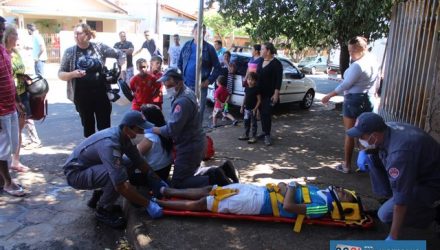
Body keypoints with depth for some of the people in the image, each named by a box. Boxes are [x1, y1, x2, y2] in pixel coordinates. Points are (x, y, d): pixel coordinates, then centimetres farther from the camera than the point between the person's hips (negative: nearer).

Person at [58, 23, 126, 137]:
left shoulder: (99, 47, -2)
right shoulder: (70, 52, -1)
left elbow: (120, 54, 6)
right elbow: (60, 74, 2)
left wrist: (123, 70, -8)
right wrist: (72, 74, -18)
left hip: (101, 93, -1)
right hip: (82, 96, 1)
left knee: (105, 126, 6)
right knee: (88, 126, 12)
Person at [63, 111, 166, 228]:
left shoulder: (124, 136, -10)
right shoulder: (110, 144, -36)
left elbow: (138, 161, 6)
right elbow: (121, 186, -39)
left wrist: (156, 180, 0)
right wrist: (148, 204, -32)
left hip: (90, 168, 9)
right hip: (75, 173, -9)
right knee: (119, 176, -30)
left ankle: (98, 197, 12)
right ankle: (103, 211, -5)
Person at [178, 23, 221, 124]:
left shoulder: (209, 48, -4)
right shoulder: (186, 45, 6)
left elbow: (217, 67, -1)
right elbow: (180, 63, 15)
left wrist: (208, 81, -10)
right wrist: (181, 77, 6)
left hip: (200, 87, -3)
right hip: (185, 85, 3)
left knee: (198, 112, 4)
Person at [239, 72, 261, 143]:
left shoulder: (256, 89, -14)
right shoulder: (246, 88, 5)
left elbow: (259, 100, -13)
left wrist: (255, 109, -18)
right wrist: (242, 106, 11)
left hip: (253, 109, -6)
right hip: (246, 109, 6)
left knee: (253, 123, 3)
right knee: (246, 123, 15)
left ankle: (254, 137, 11)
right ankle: (246, 135, 28)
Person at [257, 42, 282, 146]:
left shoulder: (276, 63, -8)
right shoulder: (261, 62, 12)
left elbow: (279, 79, -12)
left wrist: (276, 94, -18)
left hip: (270, 94, -6)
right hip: (260, 93, 6)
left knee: (266, 114, -9)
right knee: (262, 113, 9)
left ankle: (267, 135, -4)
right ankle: (264, 132, 21)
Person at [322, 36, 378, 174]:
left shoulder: (357, 65, -19)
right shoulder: (373, 63, 9)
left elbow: (346, 85, -16)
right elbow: (374, 83, 15)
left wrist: (329, 96, -8)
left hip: (354, 99, -8)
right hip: (367, 99, 8)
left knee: (350, 134, 1)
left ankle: (346, 165, 9)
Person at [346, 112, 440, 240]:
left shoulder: (400, 153, -39)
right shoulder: (387, 128, -15)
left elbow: (401, 197, -34)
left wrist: (393, 238, -26)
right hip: (413, 170, 8)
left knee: (386, 214, -17)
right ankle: (391, 198, 6)